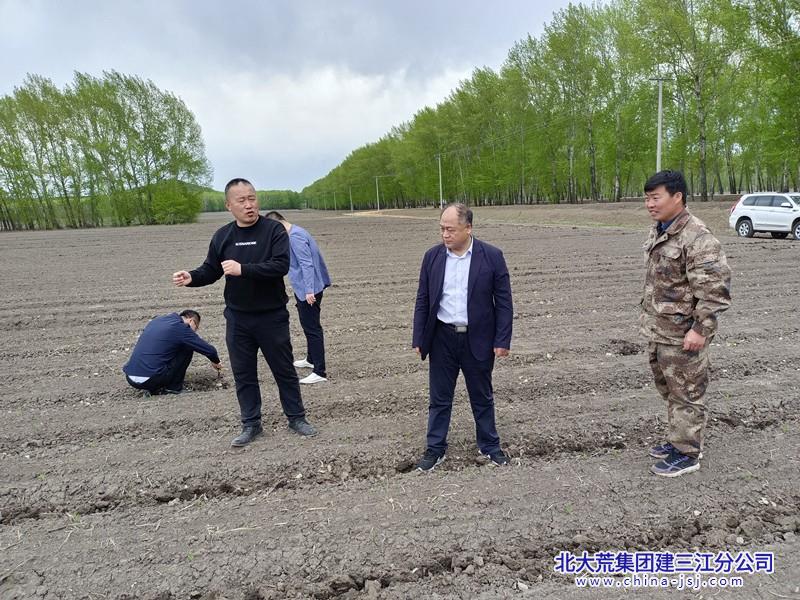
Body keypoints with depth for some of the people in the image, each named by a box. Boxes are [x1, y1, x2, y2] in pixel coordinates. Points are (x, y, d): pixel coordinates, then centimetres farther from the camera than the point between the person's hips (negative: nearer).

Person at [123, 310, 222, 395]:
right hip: (150, 380, -7)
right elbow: (209, 350, -1)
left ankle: (153, 389, 17)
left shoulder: (157, 320, 17)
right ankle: (173, 388, 8)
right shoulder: (181, 328, -5)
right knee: (187, 348, 6)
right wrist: (215, 362, 21)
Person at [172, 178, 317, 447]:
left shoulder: (274, 230, -9)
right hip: (237, 318, 4)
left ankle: (297, 418, 24)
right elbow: (211, 270, 10)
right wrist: (192, 277, -11)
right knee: (243, 374, 10)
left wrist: (243, 269, -27)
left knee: (284, 369, 8)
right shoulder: (222, 236, 3)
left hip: (272, 317, -3)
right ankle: (251, 424, 25)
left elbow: (281, 266, -21)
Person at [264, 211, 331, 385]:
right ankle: (311, 359, 39)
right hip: (305, 289, 11)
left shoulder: (295, 236, -18)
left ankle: (320, 372, -4)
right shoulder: (297, 233, 14)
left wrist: (309, 290, -30)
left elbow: (306, 264, -25)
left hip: (308, 291, -11)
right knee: (309, 326, 22)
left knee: (312, 328, -8)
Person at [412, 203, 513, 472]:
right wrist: (418, 339, 1)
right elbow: (422, 301, 3)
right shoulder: (432, 256, 0)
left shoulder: (491, 256, -8)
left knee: (482, 398, 14)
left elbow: (504, 302, -5)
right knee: (440, 398, 11)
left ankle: (489, 446, 32)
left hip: (478, 339, -1)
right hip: (442, 338, 2)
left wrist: (502, 341, -9)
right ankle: (435, 449, 26)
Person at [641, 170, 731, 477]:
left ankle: (687, 453, 19)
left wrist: (700, 329, -23)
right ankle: (678, 439, 37)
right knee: (668, 389, 21)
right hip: (657, 330, 9)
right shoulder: (658, 231, 9)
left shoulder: (697, 238, -20)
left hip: (681, 334, -9)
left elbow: (715, 288, -22)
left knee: (686, 393, 5)